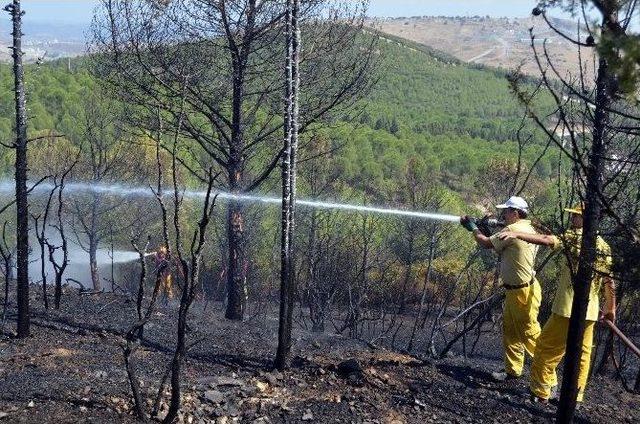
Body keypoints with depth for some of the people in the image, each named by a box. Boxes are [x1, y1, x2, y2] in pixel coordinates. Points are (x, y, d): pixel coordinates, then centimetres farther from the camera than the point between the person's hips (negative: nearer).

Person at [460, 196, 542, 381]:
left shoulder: (514, 230, -18)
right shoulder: (528, 229, 12)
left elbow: (486, 243, -10)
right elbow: (498, 244, 17)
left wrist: (473, 227, 5)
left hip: (523, 292, -10)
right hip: (515, 291, 10)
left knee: (529, 332, -4)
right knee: (510, 331, 15)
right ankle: (512, 370, 23)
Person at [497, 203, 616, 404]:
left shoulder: (576, 236, -6)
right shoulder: (604, 246, 13)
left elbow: (547, 241, -22)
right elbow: (609, 281, 14)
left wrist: (517, 234, -29)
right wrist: (611, 308, 21)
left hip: (568, 308, -7)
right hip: (590, 311, 7)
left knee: (546, 348, 3)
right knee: (582, 354, 12)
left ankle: (540, 392, 6)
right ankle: (575, 397, 17)